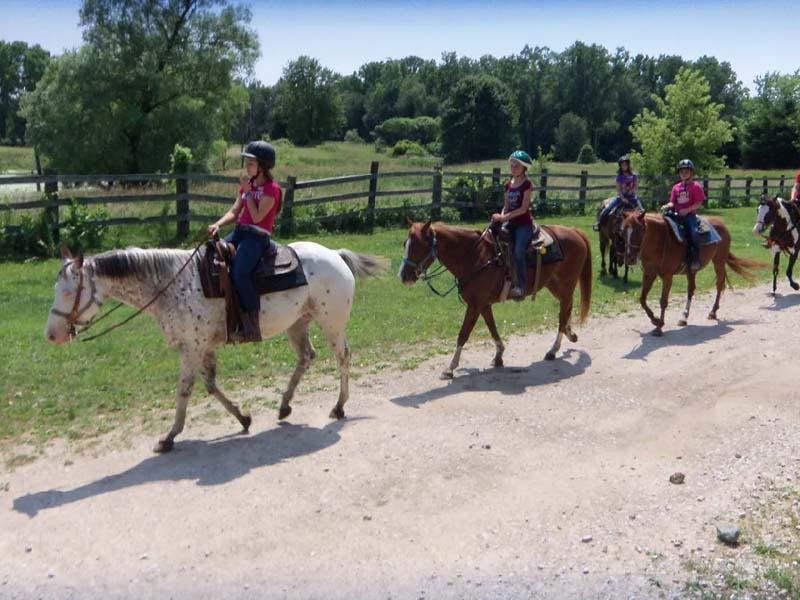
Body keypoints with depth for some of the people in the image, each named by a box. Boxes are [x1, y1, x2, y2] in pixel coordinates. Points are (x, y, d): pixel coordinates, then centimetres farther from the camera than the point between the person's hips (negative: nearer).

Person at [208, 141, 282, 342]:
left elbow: (257, 217, -16)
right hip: (239, 232, 9)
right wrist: (218, 224, -5)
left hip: (257, 236, -9)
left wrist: (248, 191, -11)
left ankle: (252, 327, -24)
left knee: (239, 272, -30)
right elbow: (234, 211, 12)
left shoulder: (271, 188, -7)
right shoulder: (248, 184, 17)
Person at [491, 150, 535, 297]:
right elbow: (506, 206, 14)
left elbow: (524, 208, -15)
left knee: (518, 251, -24)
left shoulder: (526, 184, -7)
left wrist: (504, 217, -20)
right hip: (511, 222, 7)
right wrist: (501, 216, -8)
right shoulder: (509, 184, 13)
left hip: (524, 223, -7)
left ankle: (520, 286, -20)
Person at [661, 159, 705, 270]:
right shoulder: (676, 187, 13)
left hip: (690, 215, -5)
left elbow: (698, 204, -6)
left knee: (692, 232, -27)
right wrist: (667, 206, -12)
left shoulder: (696, 186, -1)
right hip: (677, 215, 5)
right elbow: (672, 202, 11)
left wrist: (687, 210, -18)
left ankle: (695, 259, -22)